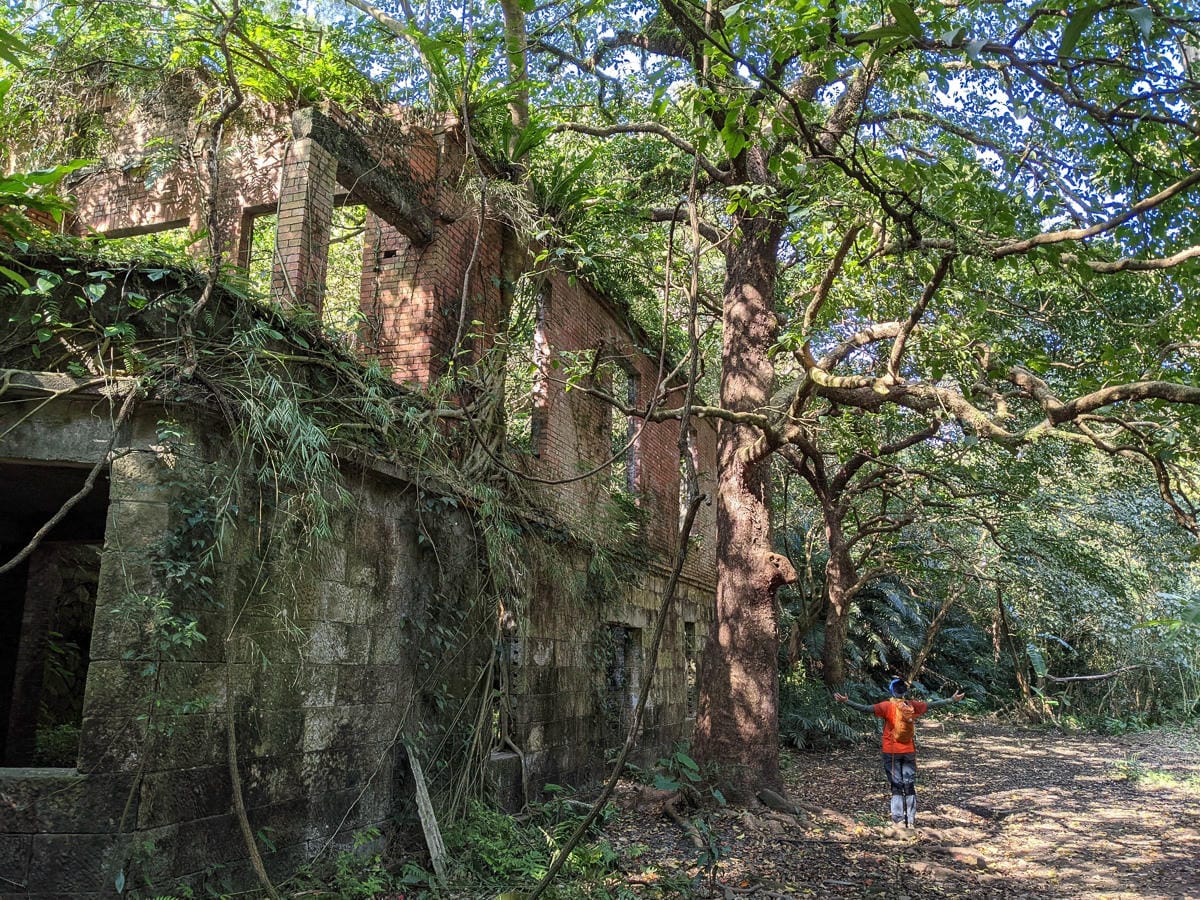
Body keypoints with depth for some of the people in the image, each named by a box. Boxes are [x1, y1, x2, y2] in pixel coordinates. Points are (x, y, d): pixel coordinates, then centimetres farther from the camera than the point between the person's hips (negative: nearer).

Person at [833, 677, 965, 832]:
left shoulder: (887, 706, -13)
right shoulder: (912, 706, -2)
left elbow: (866, 708, -23)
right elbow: (933, 704, 9)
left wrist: (846, 702, -26)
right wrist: (952, 700, 21)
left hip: (892, 752, -3)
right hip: (909, 751, 3)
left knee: (896, 787, 4)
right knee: (910, 786, 9)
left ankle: (898, 821, 1)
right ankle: (911, 821, 11)